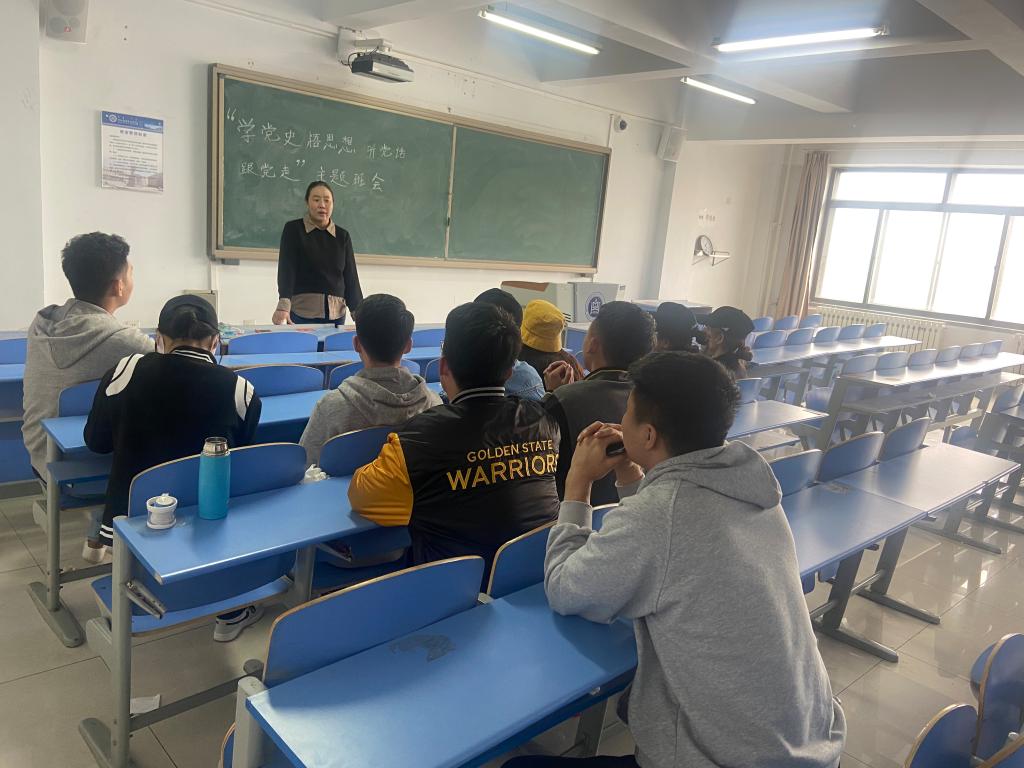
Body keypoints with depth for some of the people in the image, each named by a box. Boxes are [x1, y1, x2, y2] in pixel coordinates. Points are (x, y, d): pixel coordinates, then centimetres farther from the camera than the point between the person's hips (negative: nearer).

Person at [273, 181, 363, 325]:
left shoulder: (343, 236, 10)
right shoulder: (293, 229, 2)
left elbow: (351, 277, 7)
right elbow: (286, 269, -9)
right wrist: (283, 305, -25)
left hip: (336, 314, 3)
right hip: (301, 313, -3)